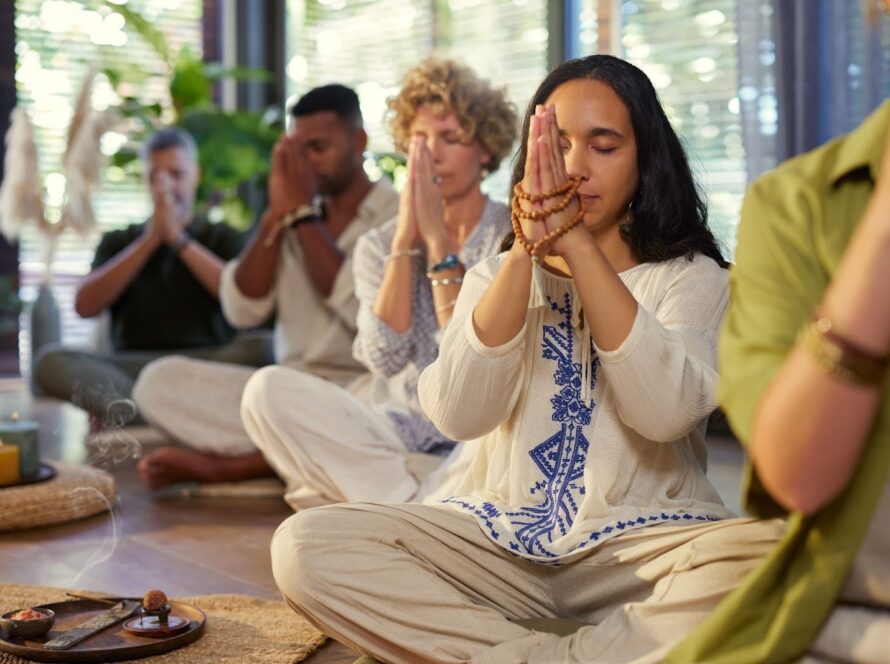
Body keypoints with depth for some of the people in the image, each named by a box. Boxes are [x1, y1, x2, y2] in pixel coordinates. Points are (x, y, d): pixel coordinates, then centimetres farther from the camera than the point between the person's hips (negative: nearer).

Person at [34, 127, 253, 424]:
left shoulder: (223, 238, 19)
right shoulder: (119, 242, 23)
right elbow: (85, 305, 4)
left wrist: (179, 239, -3)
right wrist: (150, 240, 0)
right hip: (131, 368, 1)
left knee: (261, 349, -33)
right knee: (50, 361, -25)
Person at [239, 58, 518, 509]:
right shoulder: (378, 245, 12)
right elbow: (385, 358, -6)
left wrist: (438, 238, -10)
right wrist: (407, 236, -8)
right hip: (395, 436, 4)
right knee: (268, 389, -22)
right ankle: (424, 504, -20)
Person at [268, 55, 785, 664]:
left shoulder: (689, 275, 5)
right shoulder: (497, 275, 12)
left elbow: (667, 412, -18)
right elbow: (458, 415, -9)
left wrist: (578, 242, -18)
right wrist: (527, 248, -16)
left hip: (641, 546, -1)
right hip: (501, 540, 2)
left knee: (768, 555, -34)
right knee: (307, 546, -21)